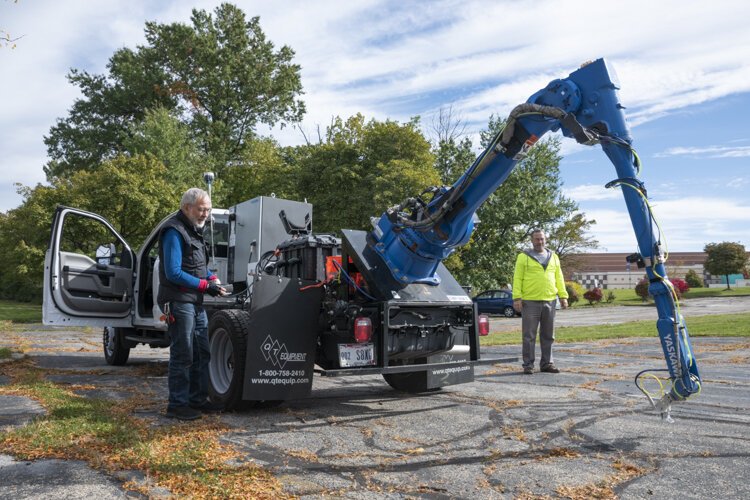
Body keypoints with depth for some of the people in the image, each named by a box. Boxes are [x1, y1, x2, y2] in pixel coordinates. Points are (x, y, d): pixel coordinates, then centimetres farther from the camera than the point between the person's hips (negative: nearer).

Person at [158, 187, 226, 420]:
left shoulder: (194, 230, 16)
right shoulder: (174, 231, -14)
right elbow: (173, 273, -20)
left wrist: (212, 278, 5)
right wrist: (204, 285, -17)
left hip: (195, 302, 10)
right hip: (179, 302, -10)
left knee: (202, 353, 14)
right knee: (183, 355, -4)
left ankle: (198, 399, 25)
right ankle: (177, 405, 7)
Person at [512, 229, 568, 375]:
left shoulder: (553, 257, 16)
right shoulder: (523, 257, 2)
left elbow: (559, 278, 16)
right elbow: (517, 279, -2)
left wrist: (563, 296, 7)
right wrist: (517, 297, -11)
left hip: (550, 301, 4)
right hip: (530, 302, -4)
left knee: (548, 336, 10)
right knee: (529, 336, 0)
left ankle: (547, 363, 19)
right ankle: (528, 364, 7)